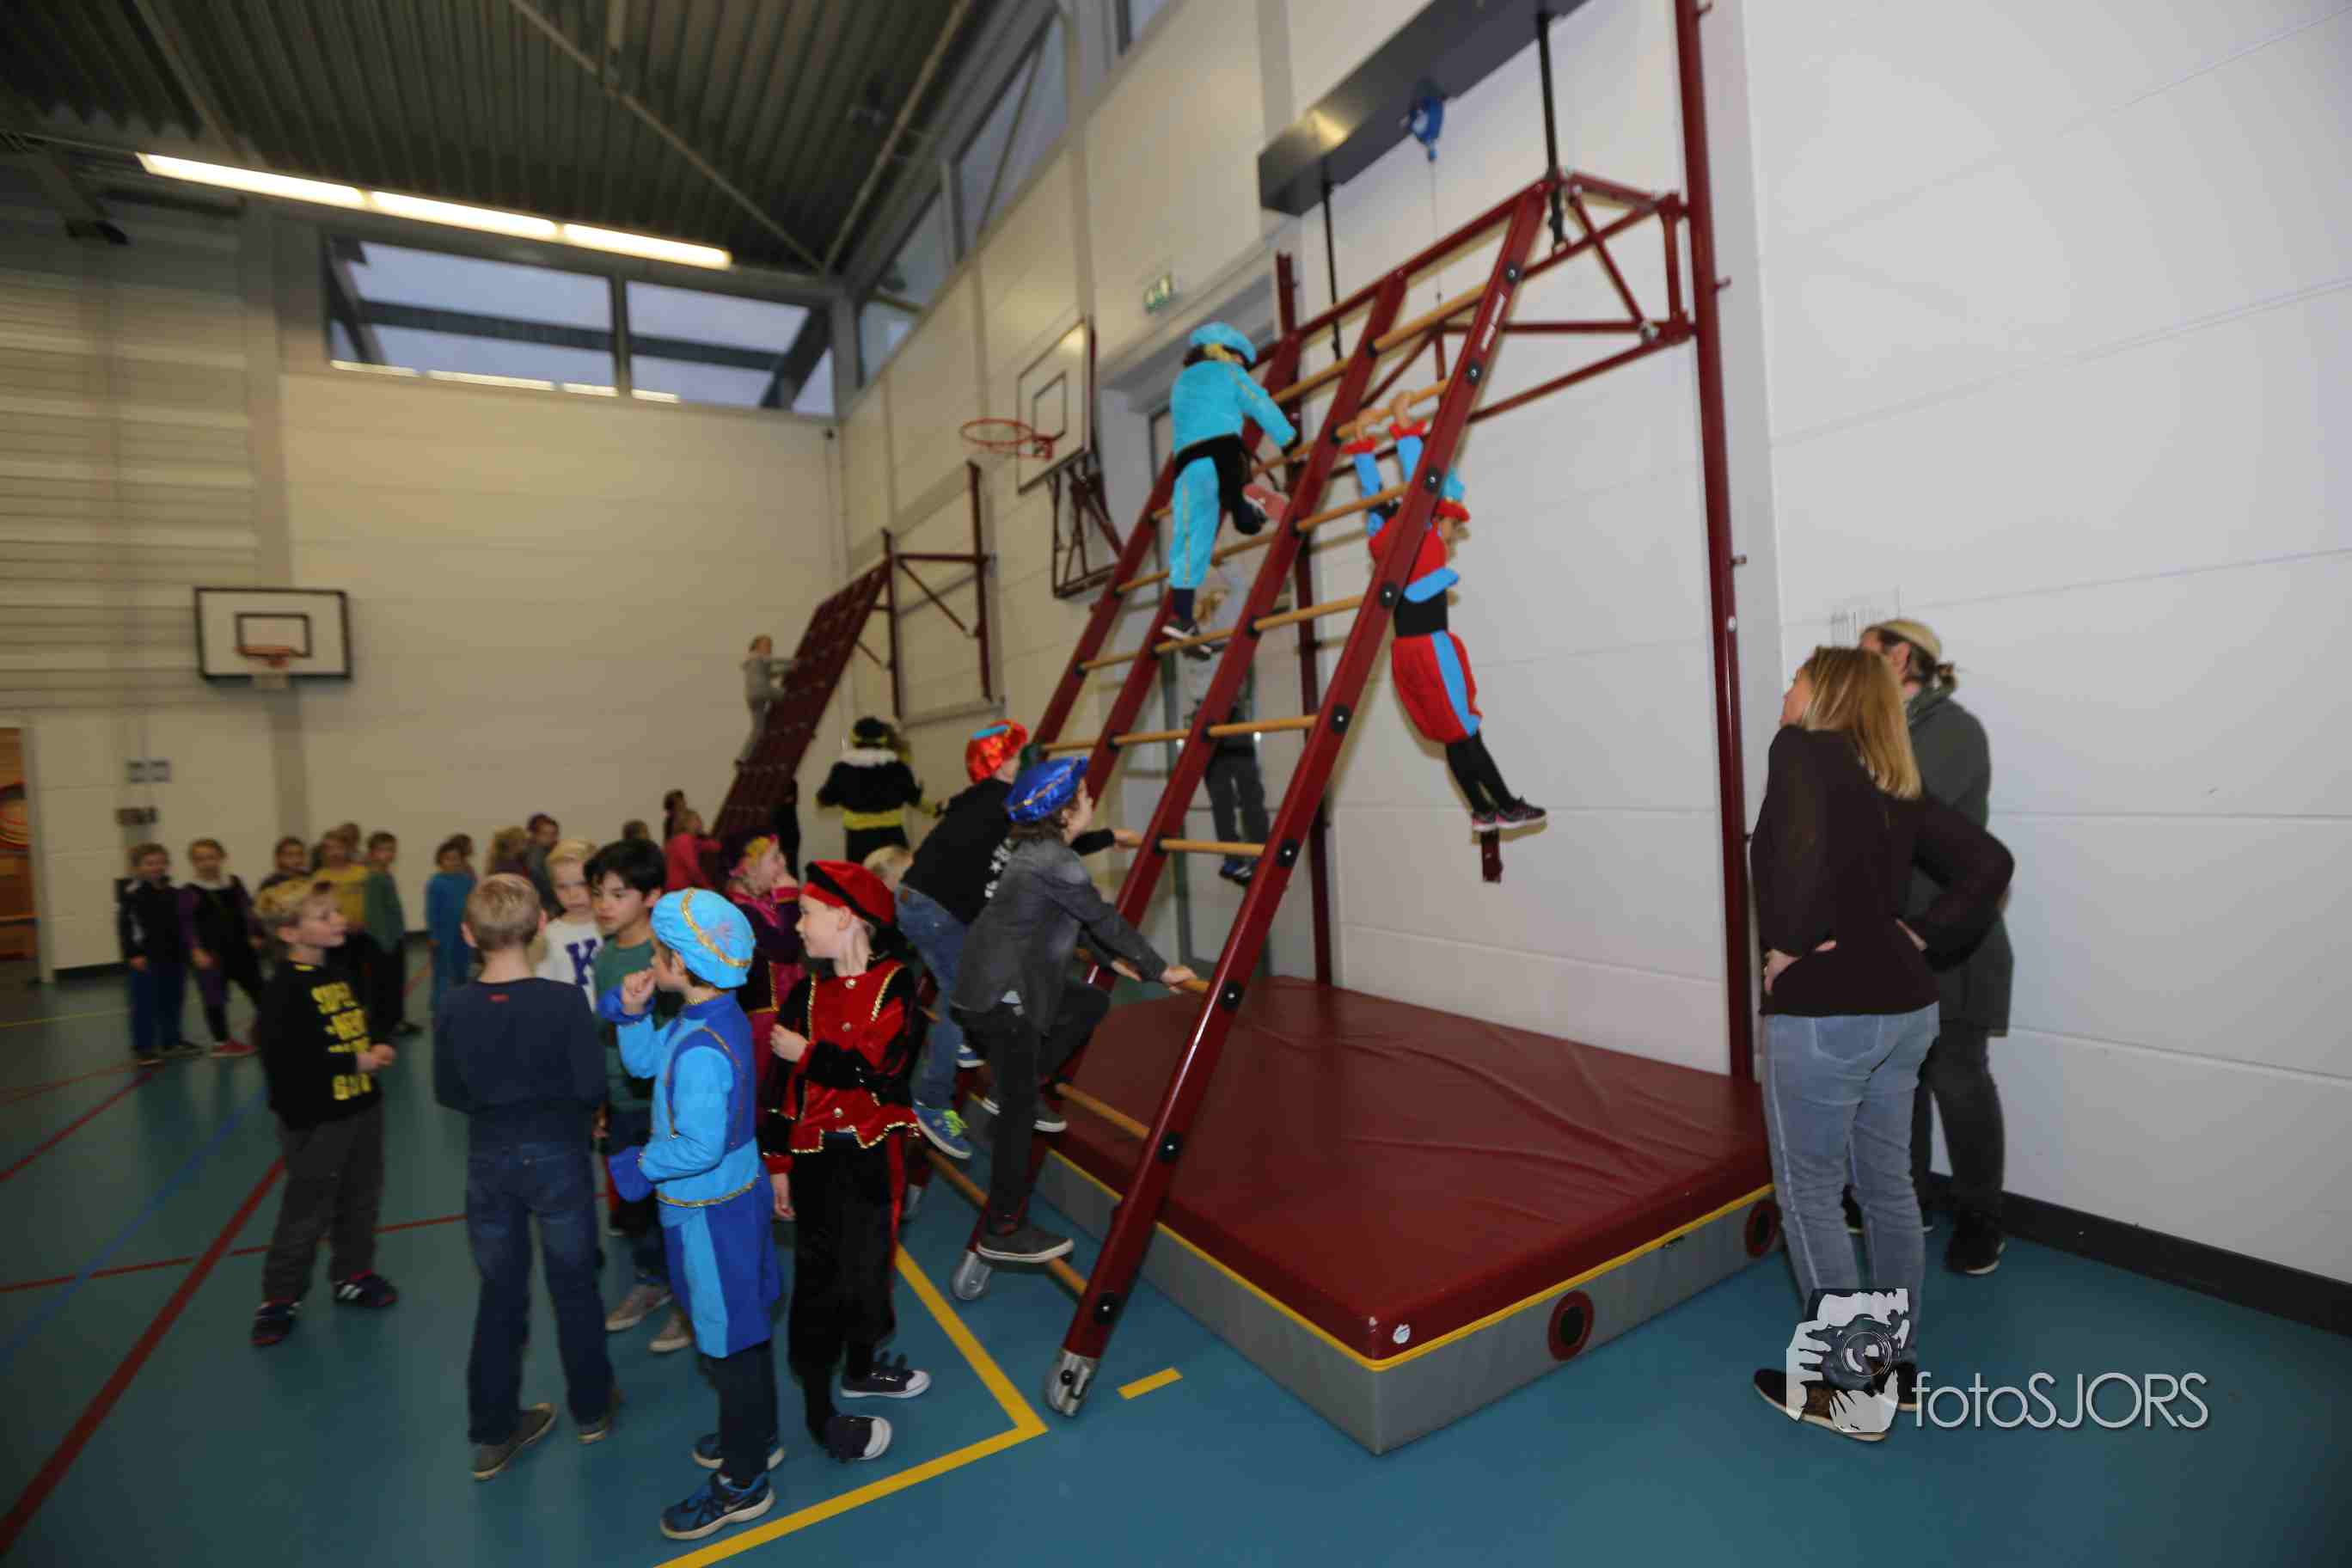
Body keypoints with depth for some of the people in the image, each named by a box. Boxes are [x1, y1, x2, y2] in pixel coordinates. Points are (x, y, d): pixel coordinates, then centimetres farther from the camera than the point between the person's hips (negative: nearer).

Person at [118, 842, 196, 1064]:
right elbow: (124, 926, -13)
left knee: (172, 1000, 14)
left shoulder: (173, 893, 9)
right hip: (145, 957, -6)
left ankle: (171, 1041, 25)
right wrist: (132, 954, -18)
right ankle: (142, 1046, 8)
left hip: (173, 956, 6)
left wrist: (186, 950, 13)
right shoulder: (131, 893, -10)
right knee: (145, 1003, -2)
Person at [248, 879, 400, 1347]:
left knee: (361, 1202, 18)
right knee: (306, 1213, 5)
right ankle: (280, 1298, 23)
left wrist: (376, 1052, -1)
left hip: (361, 1108, 7)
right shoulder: (286, 988, -18)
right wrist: (355, 1062, -20)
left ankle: (353, 1275, 34)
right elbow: (281, 1057, -25)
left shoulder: (342, 975, 7)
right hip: (315, 1120, -7)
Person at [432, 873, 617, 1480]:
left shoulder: (453, 1008, -11)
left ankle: (492, 1433, 28)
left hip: (489, 1159, 3)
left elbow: (448, 1092, 0)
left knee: (499, 1295, 17)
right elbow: (591, 1088, -18)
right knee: (574, 1286, 15)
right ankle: (591, 1408, 31)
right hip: (557, 1155, -2)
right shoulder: (565, 999, -21)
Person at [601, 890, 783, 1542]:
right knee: (743, 1327, 25)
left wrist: (641, 1166, -13)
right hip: (734, 1193, 9)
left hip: (709, 1209, -9)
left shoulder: (700, 1049, -32)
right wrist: (633, 1011, -4)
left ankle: (742, 1483, 28)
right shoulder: (714, 1017, -1)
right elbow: (645, 1061, 13)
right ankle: (755, 1437, 45)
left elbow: (700, 1146, -30)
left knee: (730, 1341, 8)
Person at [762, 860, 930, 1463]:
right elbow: (782, 1085, 2)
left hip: (873, 1157, 0)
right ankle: (819, 1409, 22)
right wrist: (777, 1163, 1)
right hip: (815, 1158, 1)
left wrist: (807, 1052, -15)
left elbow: (880, 1067, -23)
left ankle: (861, 1367, 41)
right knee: (820, 1276, 6)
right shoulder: (807, 993, -1)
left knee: (870, 1264, 17)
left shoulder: (896, 985, -11)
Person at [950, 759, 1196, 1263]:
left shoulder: (1039, 851, 10)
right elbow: (1104, 918, -15)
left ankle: (1012, 1089, 20)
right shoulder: (1055, 861, -19)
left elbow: (1085, 918, 20)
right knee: (1018, 1113, -1)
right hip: (1000, 998, -9)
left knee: (1093, 1003, 18)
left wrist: (1113, 959, 26)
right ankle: (1002, 1232, 12)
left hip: (1002, 984, 9)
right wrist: (1160, 970, -5)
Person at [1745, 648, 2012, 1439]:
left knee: (1807, 1196, 7)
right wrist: (1921, 936, 6)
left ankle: (1853, 1391, 18)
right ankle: (1900, 1367, 34)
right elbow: (1989, 863, 11)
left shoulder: (1802, 748, -11)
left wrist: (1787, 944, -16)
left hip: (1822, 1014, -8)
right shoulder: (1896, 785, 12)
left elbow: (1801, 848, -28)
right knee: (1887, 1186, 19)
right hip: (1904, 1007, 8)